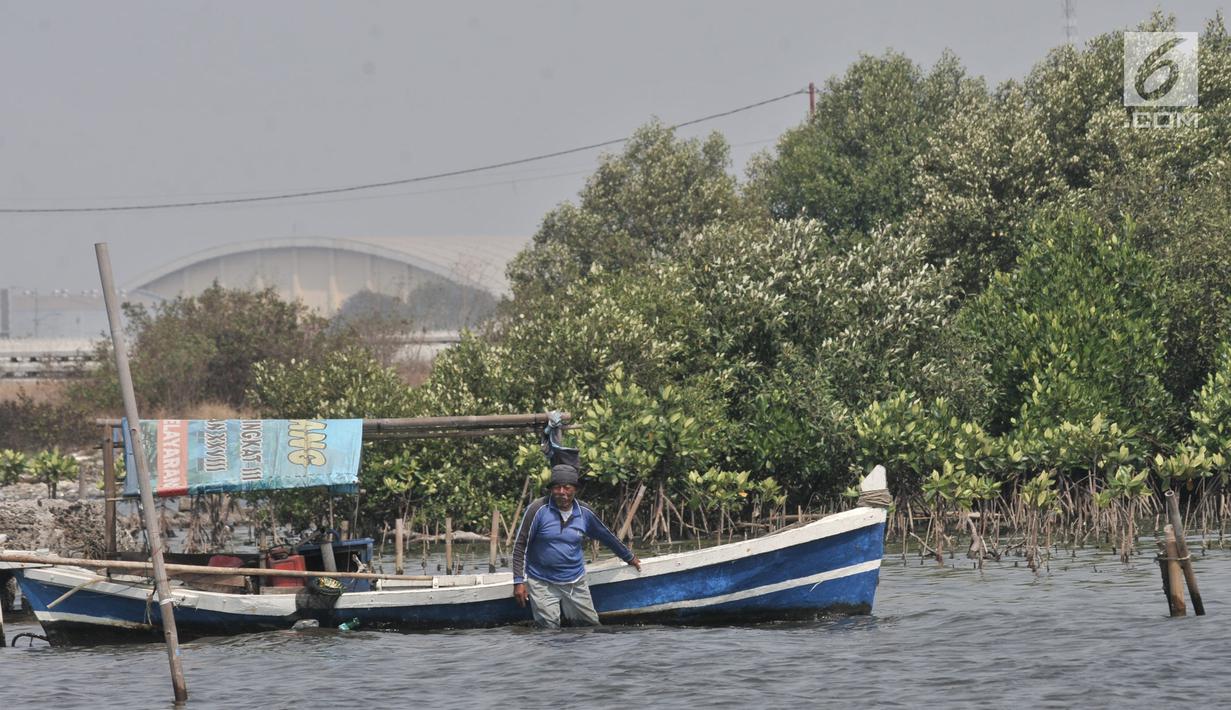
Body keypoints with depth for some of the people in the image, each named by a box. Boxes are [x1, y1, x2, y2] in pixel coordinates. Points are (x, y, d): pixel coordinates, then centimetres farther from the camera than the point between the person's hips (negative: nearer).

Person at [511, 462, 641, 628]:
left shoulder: (584, 513, 2)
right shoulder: (538, 510, -11)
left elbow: (606, 536, 20)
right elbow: (520, 546, -7)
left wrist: (629, 557, 31)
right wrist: (519, 582, -12)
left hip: (575, 582, 4)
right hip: (542, 583, -4)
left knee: (591, 627, 7)